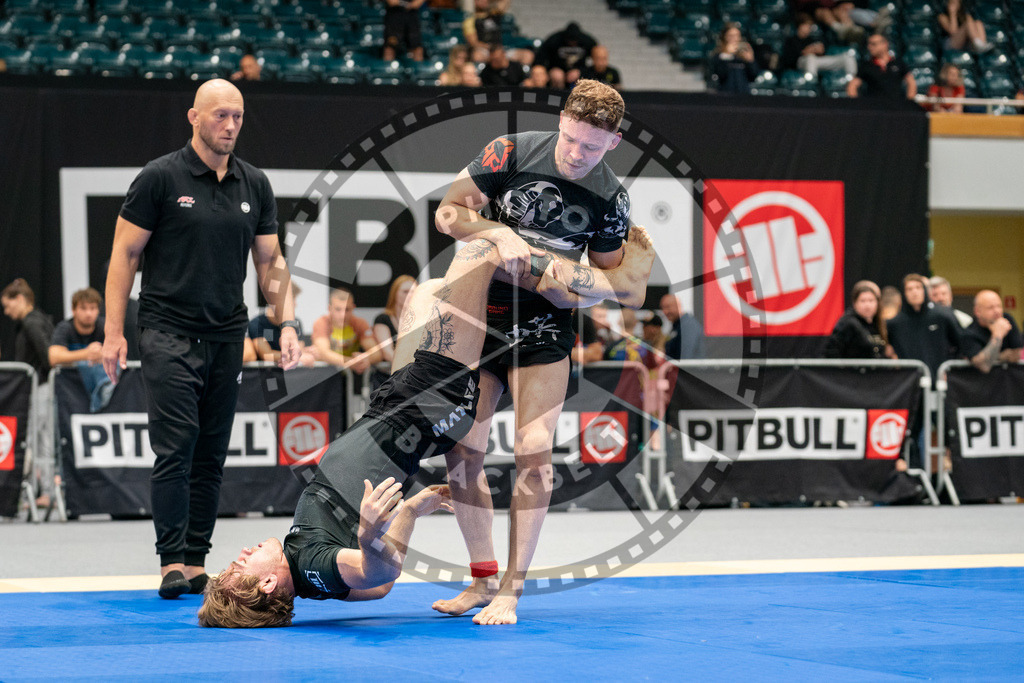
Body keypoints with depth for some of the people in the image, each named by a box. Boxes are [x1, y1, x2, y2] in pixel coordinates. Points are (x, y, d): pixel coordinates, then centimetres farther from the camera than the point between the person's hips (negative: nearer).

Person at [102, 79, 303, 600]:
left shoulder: (255, 185, 10)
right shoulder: (160, 178, -3)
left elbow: (271, 262, 16)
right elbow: (124, 254, -2)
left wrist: (287, 324, 3)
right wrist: (113, 332, -8)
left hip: (227, 338, 5)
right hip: (169, 335, -5)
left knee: (211, 455, 6)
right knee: (176, 447, -11)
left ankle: (197, 562, 12)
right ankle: (172, 562, -8)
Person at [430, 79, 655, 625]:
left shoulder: (610, 199, -7)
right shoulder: (513, 152, -8)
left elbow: (616, 285, 3)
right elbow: (447, 213, -4)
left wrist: (579, 277, -19)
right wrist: (500, 233, -21)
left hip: (542, 331, -1)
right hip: (479, 315, 1)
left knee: (533, 454, -12)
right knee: (462, 451, 0)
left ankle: (511, 590, -4)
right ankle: (483, 577, 15)